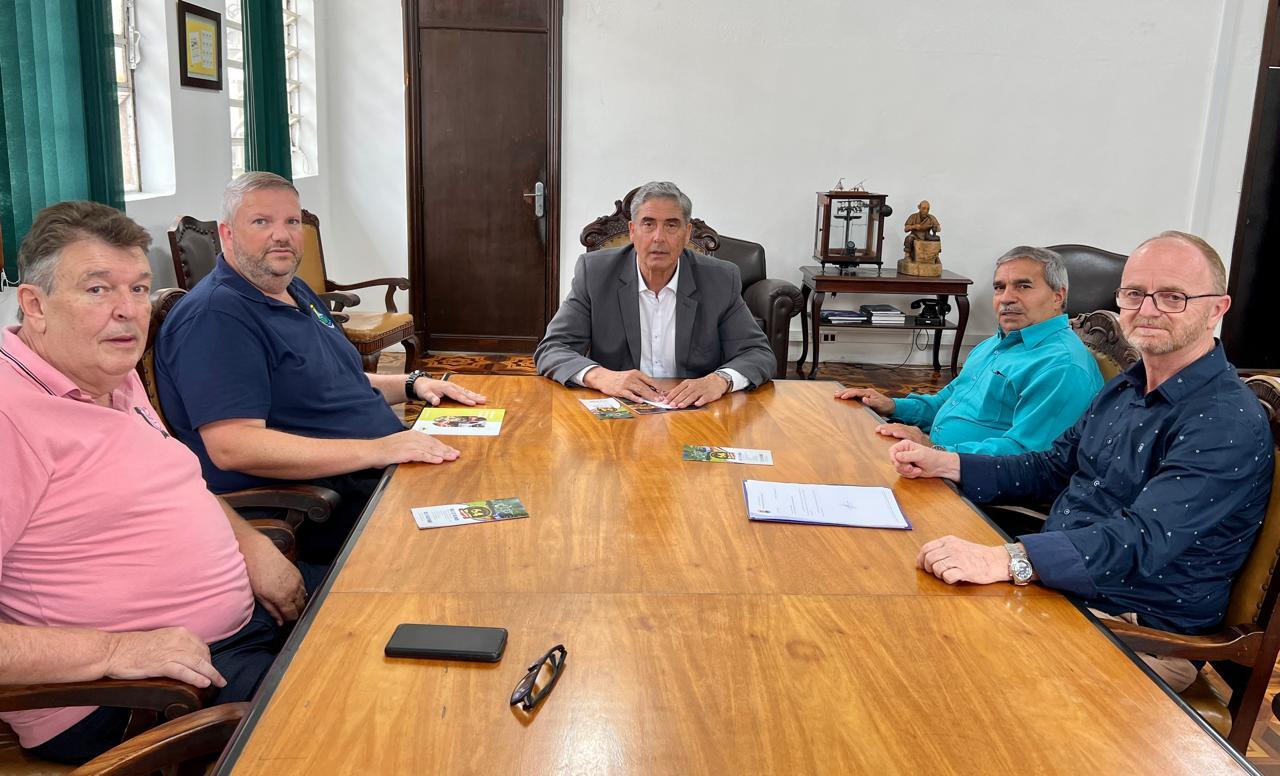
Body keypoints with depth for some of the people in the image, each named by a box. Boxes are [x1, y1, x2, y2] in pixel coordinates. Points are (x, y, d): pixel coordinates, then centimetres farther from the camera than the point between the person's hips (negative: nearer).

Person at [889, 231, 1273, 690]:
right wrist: (945, 463, 6)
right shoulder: (1125, 389, 11)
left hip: (1140, 629, -8)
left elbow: (1143, 540, -31)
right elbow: (1053, 470, 20)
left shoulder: (1229, 423, -19)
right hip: (1058, 581, 8)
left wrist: (1006, 560, -44)